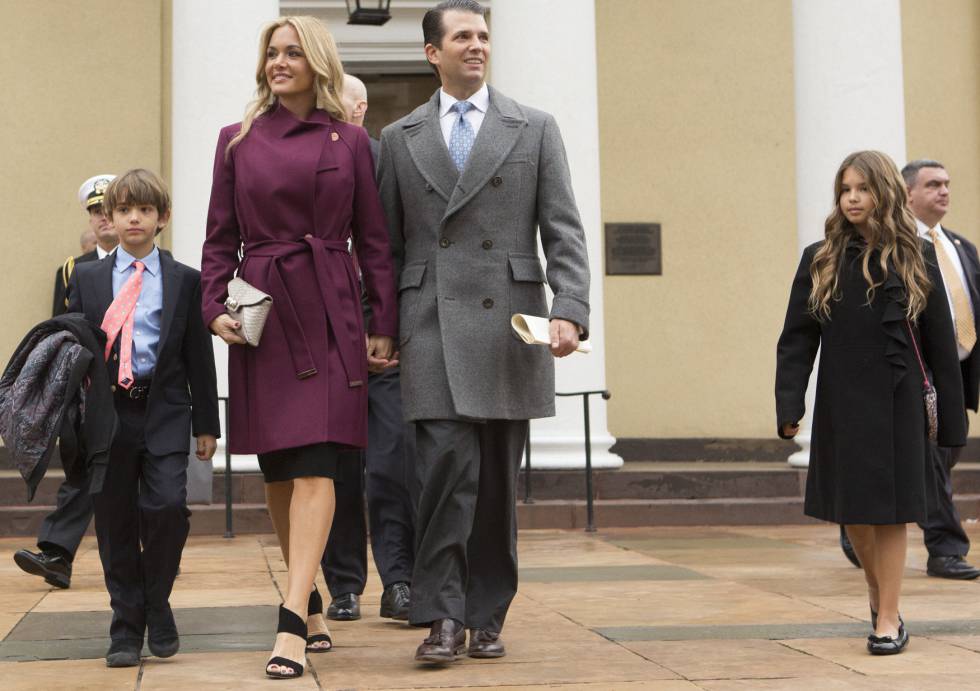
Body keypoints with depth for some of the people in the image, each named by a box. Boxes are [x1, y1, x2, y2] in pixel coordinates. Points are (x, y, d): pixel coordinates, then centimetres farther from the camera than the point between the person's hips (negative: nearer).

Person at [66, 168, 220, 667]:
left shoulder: (184, 281, 7)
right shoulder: (86, 279, 11)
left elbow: (199, 355, 7)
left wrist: (206, 423, 5)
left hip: (165, 413, -1)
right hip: (107, 414, 2)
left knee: (167, 505, -17)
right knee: (115, 523, 4)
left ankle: (158, 606, 6)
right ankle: (127, 628, 15)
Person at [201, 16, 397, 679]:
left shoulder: (350, 140, 5)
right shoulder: (238, 139, 9)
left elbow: (374, 240, 6)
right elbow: (221, 236, 10)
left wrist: (383, 326, 2)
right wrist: (216, 306, -4)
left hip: (329, 314, -2)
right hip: (261, 313, 2)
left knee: (315, 467, -13)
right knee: (277, 469, 6)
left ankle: (293, 621, -17)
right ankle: (314, 606, 22)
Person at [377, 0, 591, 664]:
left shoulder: (536, 129, 9)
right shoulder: (400, 138, 12)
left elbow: (563, 232, 3)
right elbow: (388, 243, 12)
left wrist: (571, 311, -11)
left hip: (511, 325, 1)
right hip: (433, 327, 0)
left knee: (498, 479, 5)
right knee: (448, 467, -11)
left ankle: (488, 616, 16)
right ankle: (444, 616, -5)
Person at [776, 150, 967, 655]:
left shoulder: (915, 259, 1)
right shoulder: (820, 260, 3)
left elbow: (940, 344, 2)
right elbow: (797, 338, 0)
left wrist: (952, 417, -1)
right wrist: (789, 405, -10)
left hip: (897, 401, -2)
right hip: (841, 401, 2)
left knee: (889, 509, 0)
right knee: (851, 509, 10)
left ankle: (889, 615, 10)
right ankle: (875, 588, 34)